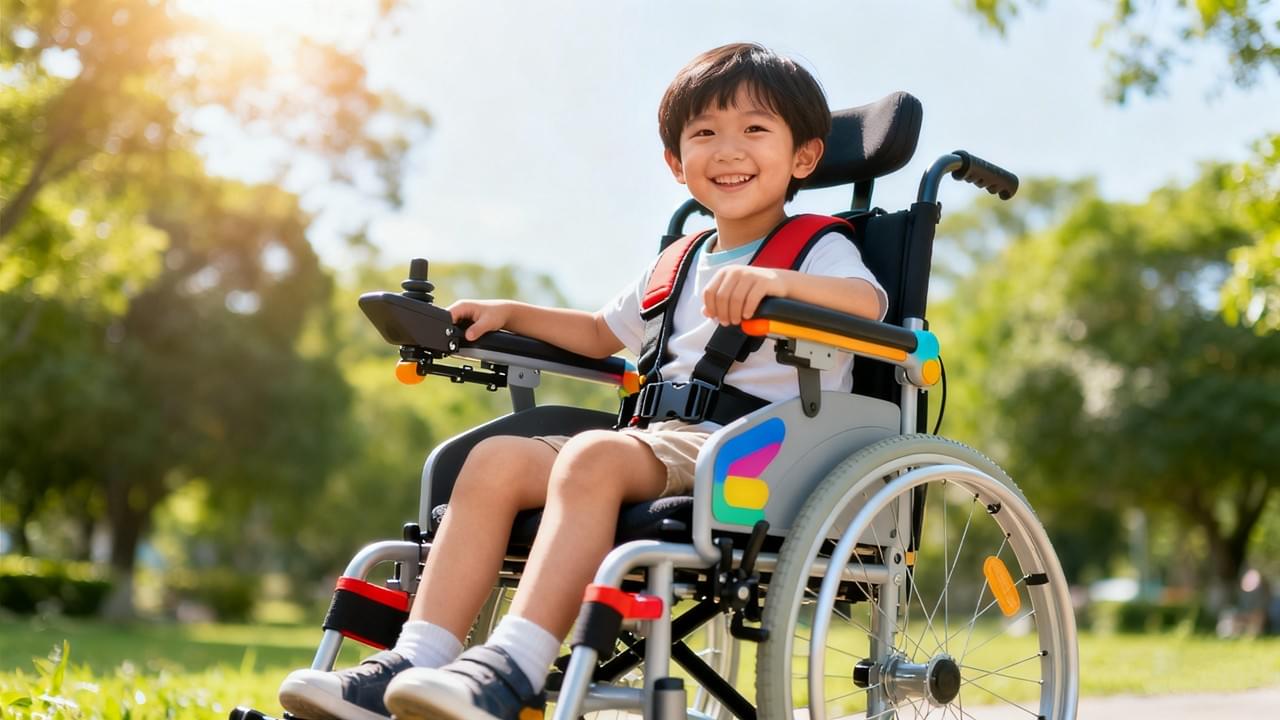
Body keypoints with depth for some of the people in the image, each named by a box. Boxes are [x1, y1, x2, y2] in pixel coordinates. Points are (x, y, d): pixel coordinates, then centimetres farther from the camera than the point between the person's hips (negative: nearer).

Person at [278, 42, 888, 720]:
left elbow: (868, 303, -20)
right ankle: (414, 663, -21)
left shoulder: (819, 249, 3)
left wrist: (777, 279, -38)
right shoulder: (680, 266, 25)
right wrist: (511, 314, 26)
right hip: (669, 438, 7)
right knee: (495, 459, -13)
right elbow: (602, 333, 39)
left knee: (593, 456, -34)